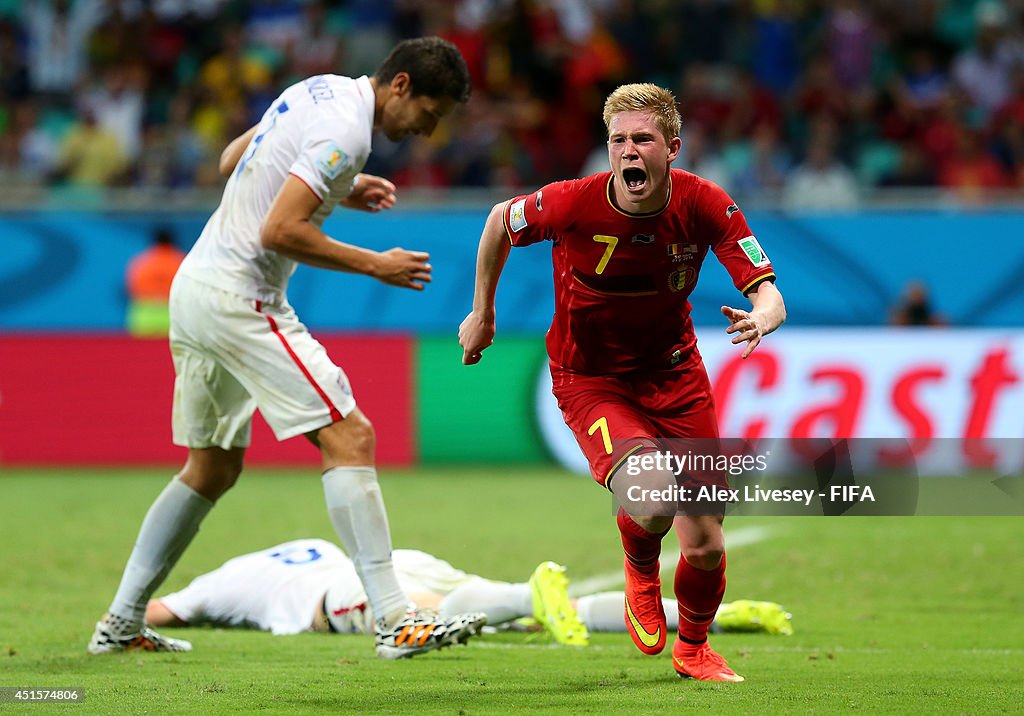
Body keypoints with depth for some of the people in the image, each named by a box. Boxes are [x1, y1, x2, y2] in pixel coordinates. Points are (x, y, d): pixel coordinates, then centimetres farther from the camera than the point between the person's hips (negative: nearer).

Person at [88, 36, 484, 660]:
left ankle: (122, 624, 22)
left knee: (213, 468, 19)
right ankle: (396, 621, -19)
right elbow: (279, 231, -23)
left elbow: (231, 161, 25)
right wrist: (375, 265, -14)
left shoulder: (320, 91, 13)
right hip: (238, 298, -10)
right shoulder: (346, 129, -16)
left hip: (194, 284, 10)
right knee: (350, 437, -13)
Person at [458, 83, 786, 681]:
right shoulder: (573, 204, -23)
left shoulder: (705, 205, -18)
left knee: (706, 547, 3)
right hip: (591, 380, -3)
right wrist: (482, 313, 8)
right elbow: (501, 221, -1)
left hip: (674, 372, 3)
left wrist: (760, 318, -45)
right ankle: (641, 572, 10)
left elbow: (770, 295, -21)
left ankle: (694, 648, 37)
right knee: (651, 506, -30)